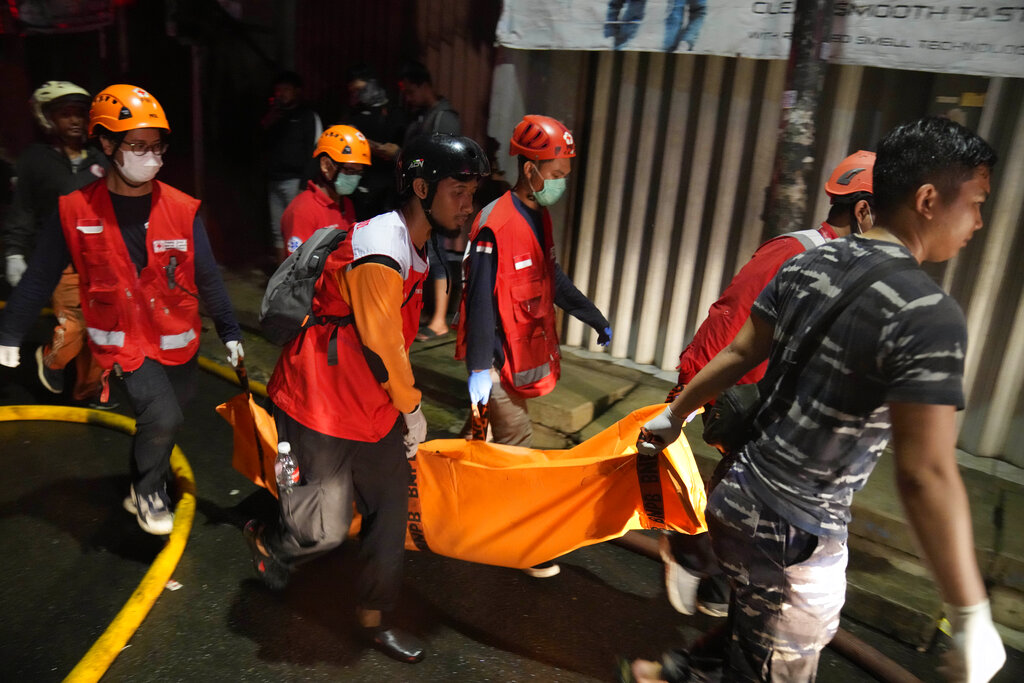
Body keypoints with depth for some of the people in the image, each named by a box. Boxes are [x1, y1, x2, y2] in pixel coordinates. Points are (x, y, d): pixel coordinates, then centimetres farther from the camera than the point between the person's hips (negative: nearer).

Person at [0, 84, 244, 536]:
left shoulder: (182, 210, -7)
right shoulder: (76, 211, -9)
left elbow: (207, 278, -1)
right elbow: (40, 277, 0)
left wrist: (229, 332, 1)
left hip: (177, 342, 3)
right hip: (122, 341, -3)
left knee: (163, 422, 19)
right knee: (162, 419, -21)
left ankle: (143, 491, 48)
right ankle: (147, 491, 9)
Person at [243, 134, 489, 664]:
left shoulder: (413, 246, 7)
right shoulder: (380, 251, -24)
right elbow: (380, 346, -20)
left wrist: (404, 405, 17)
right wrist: (411, 407, -6)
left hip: (374, 403, 9)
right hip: (319, 402, -9)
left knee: (390, 511, 12)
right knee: (327, 526, -2)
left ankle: (375, 619, 30)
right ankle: (268, 540, 33)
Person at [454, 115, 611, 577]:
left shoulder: (538, 218, 9)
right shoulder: (495, 226, -20)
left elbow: (553, 281, 19)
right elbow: (481, 301, -21)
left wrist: (596, 320, 25)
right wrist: (479, 367, -21)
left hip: (528, 353, 8)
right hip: (501, 358, -8)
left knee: (490, 433, 20)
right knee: (515, 445, 0)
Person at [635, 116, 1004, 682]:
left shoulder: (807, 264, -1)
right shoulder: (929, 316, -22)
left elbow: (737, 355, 6)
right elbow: (926, 477, -25)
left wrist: (674, 415, 19)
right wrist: (972, 619, -18)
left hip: (738, 494, 7)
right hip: (796, 535, -7)